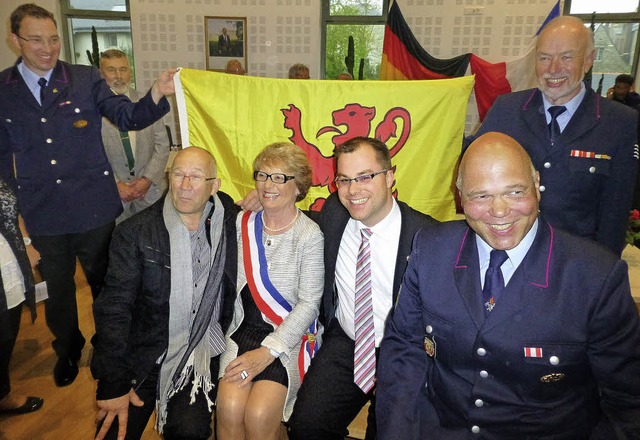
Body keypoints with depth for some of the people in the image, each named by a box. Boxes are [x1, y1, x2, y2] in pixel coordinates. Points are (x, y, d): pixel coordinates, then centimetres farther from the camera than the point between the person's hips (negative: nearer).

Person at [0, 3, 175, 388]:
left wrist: (158, 94, -26)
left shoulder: (86, 79, -2)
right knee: (58, 287, 18)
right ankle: (67, 351, 43)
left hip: (94, 207, -1)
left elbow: (128, 117, -8)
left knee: (104, 281, 14)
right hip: (42, 212, 2)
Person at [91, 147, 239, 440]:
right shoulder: (134, 233, -8)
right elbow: (113, 309, -9)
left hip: (202, 350, 1)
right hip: (143, 354, 0)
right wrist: (114, 384, -13)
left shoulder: (229, 221, -2)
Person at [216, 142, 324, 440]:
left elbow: (308, 304, -11)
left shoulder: (309, 235, -9)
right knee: (229, 408, -20)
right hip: (244, 330, 3)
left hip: (290, 337, -3)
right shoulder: (242, 223, 4)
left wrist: (268, 351, -15)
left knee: (258, 415, -21)